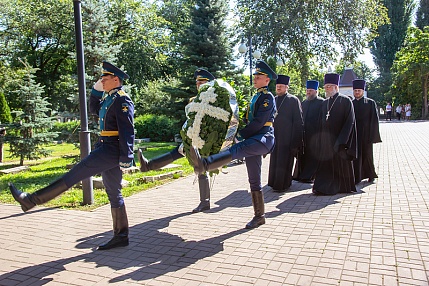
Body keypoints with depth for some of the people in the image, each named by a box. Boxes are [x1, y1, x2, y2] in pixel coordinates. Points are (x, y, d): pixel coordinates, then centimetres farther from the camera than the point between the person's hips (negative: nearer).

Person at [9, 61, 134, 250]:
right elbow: (94, 110, 34)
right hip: (106, 149, 10)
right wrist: (96, 90, 20)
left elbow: (127, 131, -18)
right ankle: (121, 236, 17)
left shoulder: (122, 100, -12)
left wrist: (126, 160, -21)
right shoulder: (108, 98, 18)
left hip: (111, 150, -10)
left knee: (75, 174, -7)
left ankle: (32, 200, 0)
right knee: (113, 194, 11)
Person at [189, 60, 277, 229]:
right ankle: (259, 216, 16)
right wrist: (243, 134, 13)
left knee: (237, 149, -36)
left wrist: (240, 134, -13)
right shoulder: (256, 96, 25)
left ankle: (204, 165, -59)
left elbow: (259, 122, -15)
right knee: (254, 182, 8)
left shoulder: (267, 97, -4)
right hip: (254, 141, 10)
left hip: (264, 138, -10)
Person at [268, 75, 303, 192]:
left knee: (284, 161, -1)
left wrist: (295, 141, -11)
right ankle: (275, 183, 22)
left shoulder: (293, 100, -4)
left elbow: (298, 121, -6)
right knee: (274, 161, 11)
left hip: (287, 137, -6)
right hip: (275, 137, 6)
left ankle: (282, 185, 8)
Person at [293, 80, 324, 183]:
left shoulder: (321, 103, -5)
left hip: (315, 133, -6)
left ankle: (310, 176, 7)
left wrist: (319, 132, -17)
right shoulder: (304, 103, 16)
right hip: (304, 133, 6)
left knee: (312, 155, 0)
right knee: (302, 154, 10)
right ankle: (300, 175, 18)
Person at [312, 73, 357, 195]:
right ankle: (326, 187, 10)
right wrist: (321, 138, 5)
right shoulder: (325, 103, 12)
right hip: (326, 140, 5)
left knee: (341, 165, 6)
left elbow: (349, 121, -11)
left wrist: (342, 140, -17)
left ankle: (344, 187, 20)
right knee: (326, 164, 4)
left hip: (339, 139, -5)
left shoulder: (345, 100, -6)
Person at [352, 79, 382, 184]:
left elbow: (374, 120, -3)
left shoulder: (370, 103, 1)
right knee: (355, 156, 1)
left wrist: (372, 135, -10)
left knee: (367, 155, 7)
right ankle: (356, 178, 9)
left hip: (365, 135, -2)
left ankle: (371, 175, 26)